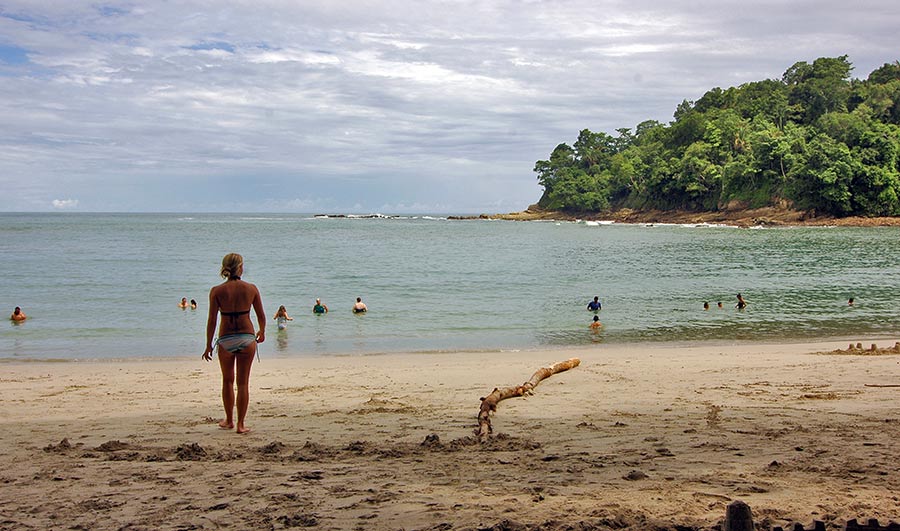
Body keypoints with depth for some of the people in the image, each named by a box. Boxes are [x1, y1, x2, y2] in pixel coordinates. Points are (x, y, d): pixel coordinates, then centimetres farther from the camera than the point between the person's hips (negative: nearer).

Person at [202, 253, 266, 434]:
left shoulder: (217, 291, -6)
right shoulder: (251, 289, -3)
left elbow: (212, 320, -5)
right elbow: (261, 315, 5)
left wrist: (208, 345, 3)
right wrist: (262, 332, 24)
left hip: (226, 340, 0)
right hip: (247, 338, 0)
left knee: (227, 381, 18)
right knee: (243, 382, 7)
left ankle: (229, 420, 27)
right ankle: (240, 424, 9)